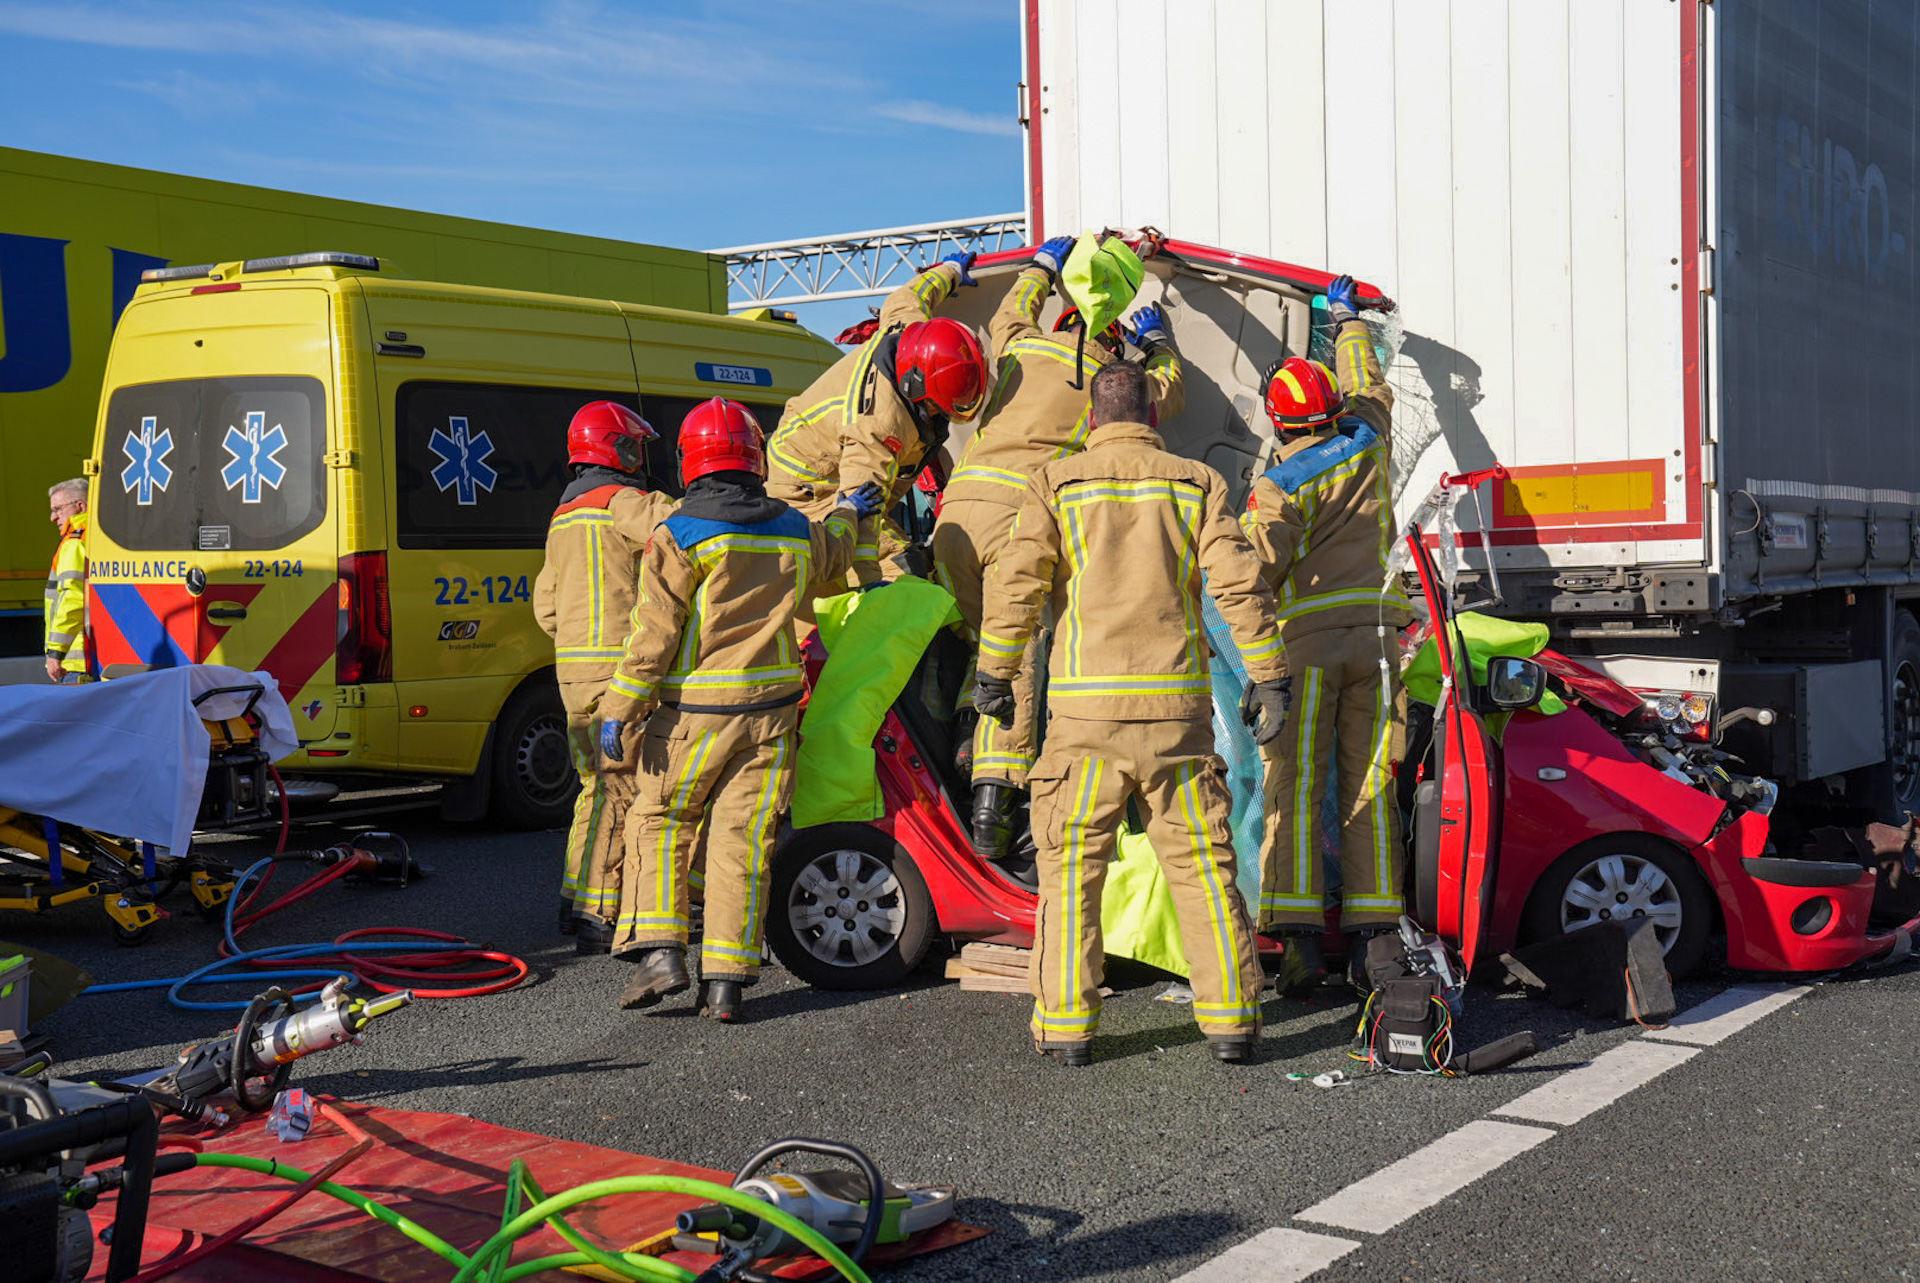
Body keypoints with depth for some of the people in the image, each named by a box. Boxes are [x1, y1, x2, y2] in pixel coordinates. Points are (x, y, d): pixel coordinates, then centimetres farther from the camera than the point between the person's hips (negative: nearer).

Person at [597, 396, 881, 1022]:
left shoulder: (679, 535, -10)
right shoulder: (797, 530, 7)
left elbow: (654, 633, -13)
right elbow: (832, 554, 32)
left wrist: (619, 711, -10)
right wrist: (847, 514, 52)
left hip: (693, 711, -4)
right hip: (771, 710, 4)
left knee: (658, 822, 11)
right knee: (743, 838, 4)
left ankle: (659, 948, 1)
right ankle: (726, 978, 3)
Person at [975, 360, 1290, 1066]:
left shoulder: (1056, 482, 4)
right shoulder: (1196, 483, 7)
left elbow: (1016, 581, -4)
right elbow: (1239, 584, 1)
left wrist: (994, 672, 3)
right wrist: (1269, 676, 5)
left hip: (1086, 708, -1)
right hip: (1177, 703, 2)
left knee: (1072, 865, 6)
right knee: (1202, 862, 8)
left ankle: (1066, 1023, 6)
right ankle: (1231, 1017, 10)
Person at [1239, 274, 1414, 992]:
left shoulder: (1280, 484, -6)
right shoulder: (1369, 444, 8)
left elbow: (1258, 564, -15)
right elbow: (1367, 383, 29)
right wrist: (1346, 320, 44)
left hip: (1306, 638, -4)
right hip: (1376, 636, 4)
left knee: (1296, 787, -2)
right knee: (1368, 789, 7)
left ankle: (1298, 939, -7)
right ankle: (1372, 934, 7)